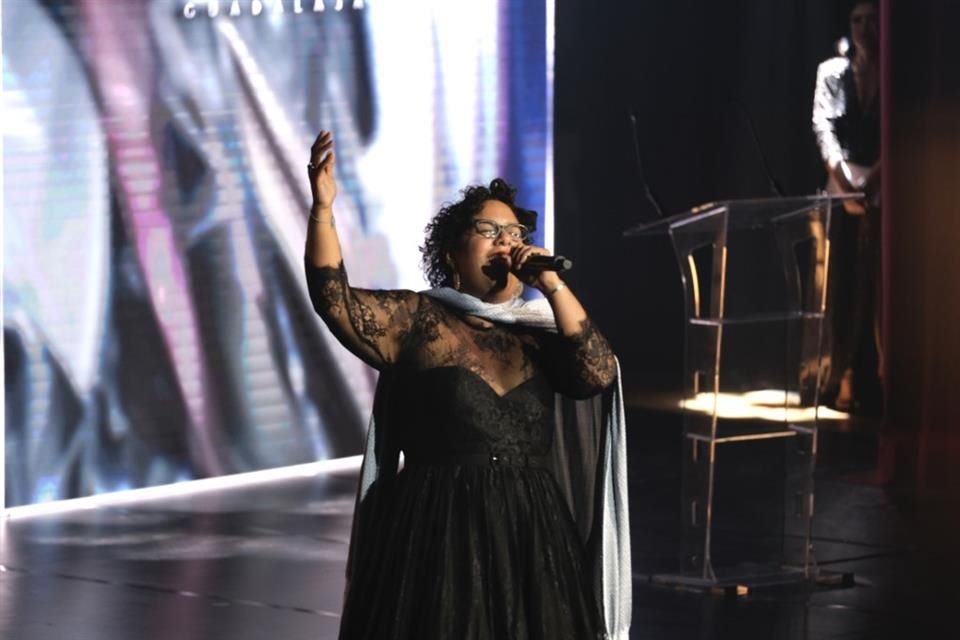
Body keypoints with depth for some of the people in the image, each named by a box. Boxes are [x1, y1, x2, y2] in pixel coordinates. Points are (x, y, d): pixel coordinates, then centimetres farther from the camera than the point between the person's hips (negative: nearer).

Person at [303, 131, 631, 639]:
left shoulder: (537, 336, 11)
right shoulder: (417, 321, 3)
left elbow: (599, 374, -4)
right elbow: (334, 300, -8)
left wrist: (552, 284, -8)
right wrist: (323, 208, -19)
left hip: (530, 538, 3)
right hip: (438, 536, -3)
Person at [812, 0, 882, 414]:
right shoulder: (831, 71, 8)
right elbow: (822, 125, -3)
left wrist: (873, 178, -19)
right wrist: (842, 178, -18)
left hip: (884, 191, -1)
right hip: (843, 190, 1)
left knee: (878, 288, -4)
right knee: (842, 287, -1)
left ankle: (871, 383, -4)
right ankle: (843, 380, -1)